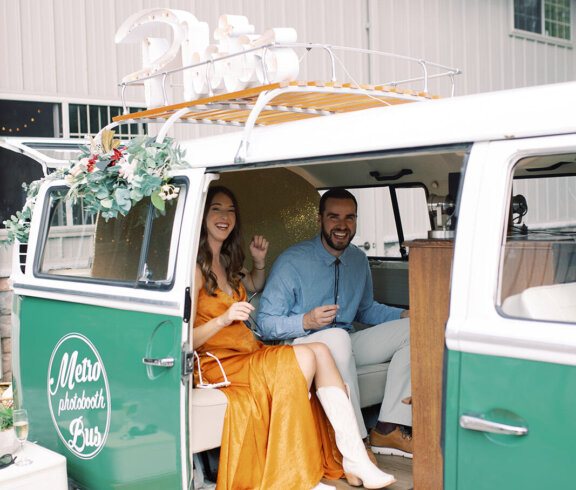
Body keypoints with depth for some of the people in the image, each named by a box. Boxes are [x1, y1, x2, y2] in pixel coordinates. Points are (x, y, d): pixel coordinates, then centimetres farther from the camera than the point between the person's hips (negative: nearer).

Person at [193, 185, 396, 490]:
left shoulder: (225, 262, 17)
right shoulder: (195, 268, -9)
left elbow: (253, 286, 41)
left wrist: (259, 261, 20)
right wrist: (224, 319, -32)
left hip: (249, 354, 8)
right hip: (218, 364, -8)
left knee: (320, 351, -15)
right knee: (306, 356, -25)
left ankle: (355, 463, -22)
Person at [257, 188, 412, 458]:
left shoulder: (359, 260, 9)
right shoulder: (292, 261, -12)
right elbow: (265, 324, -12)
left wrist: (405, 314, 5)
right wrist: (306, 322, -31)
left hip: (345, 344, 7)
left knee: (414, 329, -9)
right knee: (337, 337, -39)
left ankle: (389, 429, -17)